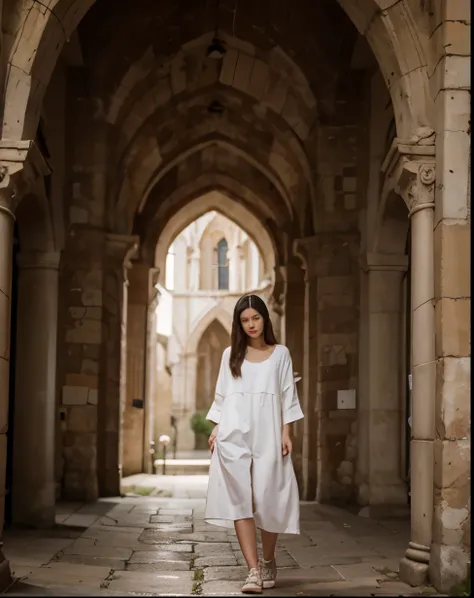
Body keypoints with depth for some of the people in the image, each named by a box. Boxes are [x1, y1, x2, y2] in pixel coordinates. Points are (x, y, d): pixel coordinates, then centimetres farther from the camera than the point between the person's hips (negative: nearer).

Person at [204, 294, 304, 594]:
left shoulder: (280, 354, 11)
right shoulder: (231, 354, 14)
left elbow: (287, 396, 8)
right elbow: (222, 395, 15)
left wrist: (286, 432, -2)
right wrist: (216, 429, 3)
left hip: (267, 434, -1)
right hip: (234, 434, 1)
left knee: (267, 499, -2)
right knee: (240, 498, -11)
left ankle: (269, 562, 21)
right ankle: (253, 570, -14)